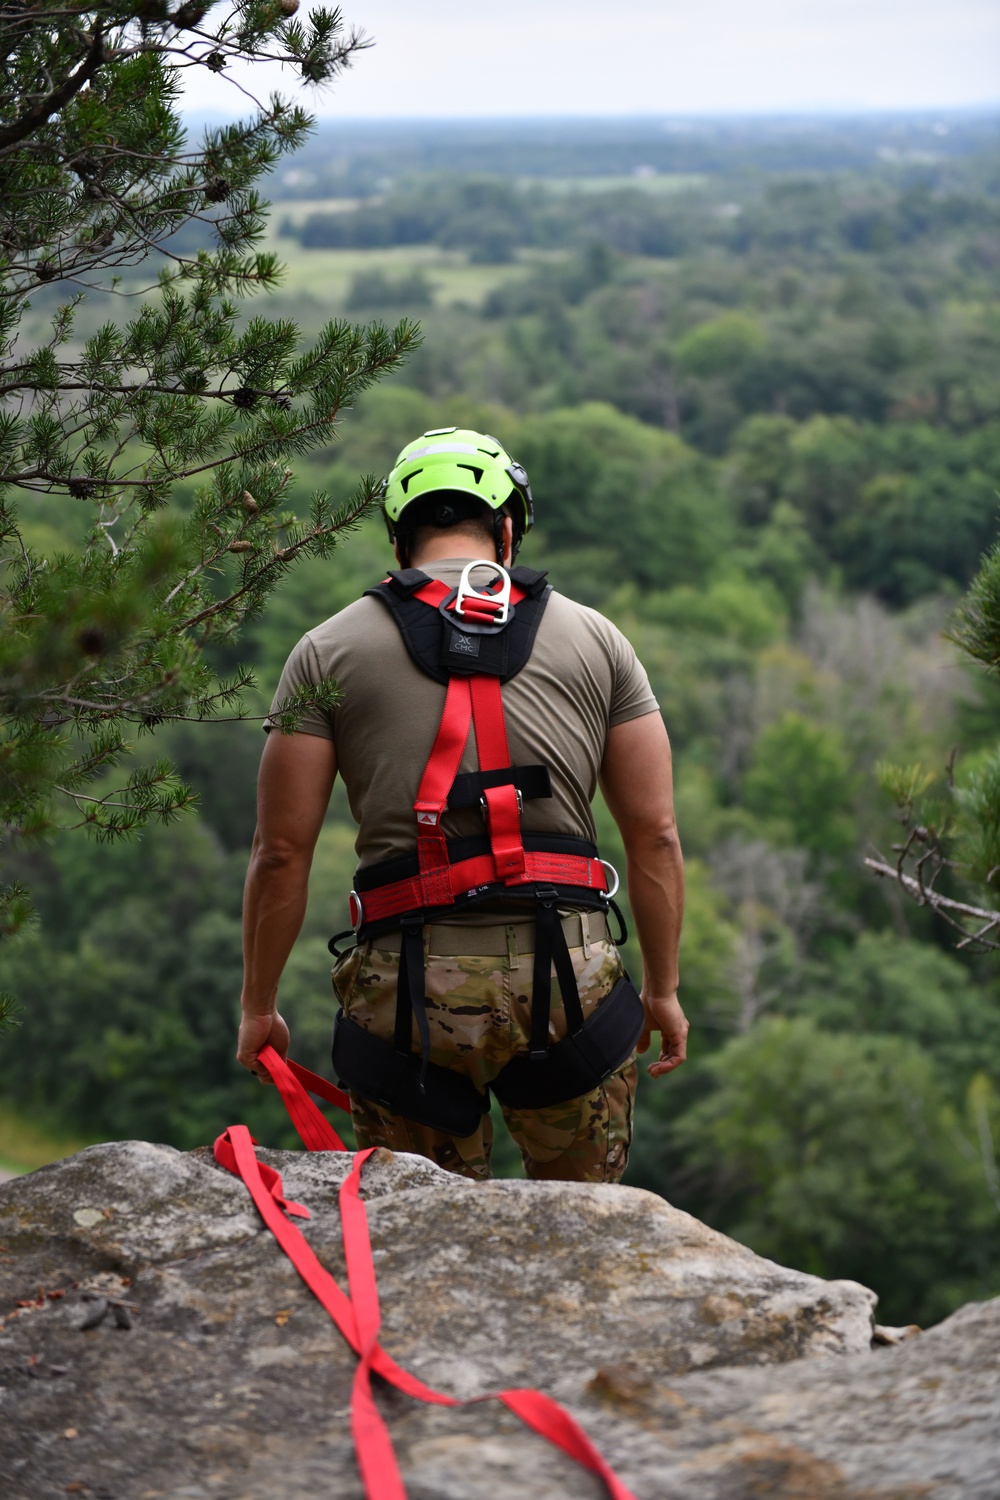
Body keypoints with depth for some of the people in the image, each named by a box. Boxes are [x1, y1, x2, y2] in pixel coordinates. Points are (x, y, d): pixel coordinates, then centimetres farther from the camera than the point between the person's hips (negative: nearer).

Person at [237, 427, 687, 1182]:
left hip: (406, 991, 0)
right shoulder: (595, 639, 9)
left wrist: (259, 1006, 12)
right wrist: (663, 990, 16)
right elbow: (655, 836, 7)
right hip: (569, 979, 1)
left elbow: (282, 853, 2)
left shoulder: (329, 651, 6)